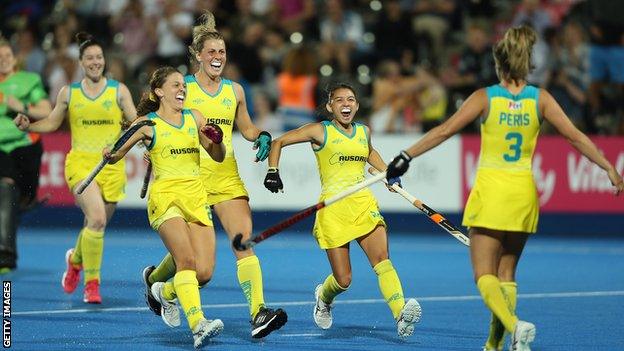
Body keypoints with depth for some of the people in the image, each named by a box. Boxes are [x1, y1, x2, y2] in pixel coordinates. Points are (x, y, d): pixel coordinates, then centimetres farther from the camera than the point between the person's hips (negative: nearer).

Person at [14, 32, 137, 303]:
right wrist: (27, 126, -1)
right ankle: (91, 282, -8)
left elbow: (136, 123, 5)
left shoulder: (119, 90, 4)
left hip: (112, 166, 2)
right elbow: (52, 123, 16)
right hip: (80, 162, -2)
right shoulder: (68, 93, 6)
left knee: (97, 225, 8)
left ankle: (76, 258, 43)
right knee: (96, 219, -22)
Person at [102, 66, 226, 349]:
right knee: (187, 259, -26)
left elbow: (218, 157, 20)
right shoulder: (147, 124, 3)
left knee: (204, 272, -6)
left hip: (196, 198, 5)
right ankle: (198, 325, -36)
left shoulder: (194, 118, 16)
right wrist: (110, 155, -18)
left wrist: (217, 140, -1)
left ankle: (165, 292, 25)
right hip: (165, 195, -5)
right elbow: (115, 155, 5)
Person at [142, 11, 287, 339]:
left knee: (244, 242, -13)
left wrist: (262, 137, 3)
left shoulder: (234, 90, 10)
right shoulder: (183, 87, -2)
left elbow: (246, 128, 23)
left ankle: (258, 313, -22)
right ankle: (154, 277, 39)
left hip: (228, 177, 3)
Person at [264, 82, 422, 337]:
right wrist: (273, 171, -6)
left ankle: (401, 315, -35)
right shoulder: (320, 131, 1)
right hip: (332, 208, -3)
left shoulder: (364, 132, 14)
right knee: (343, 280, -2)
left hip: (363, 203, 3)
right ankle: (323, 297, 34)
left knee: (382, 259, -21)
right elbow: (279, 142, 6)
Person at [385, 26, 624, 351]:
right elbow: (575, 136, -3)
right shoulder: (540, 99, -1)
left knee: (484, 274, -3)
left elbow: (445, 130, -11)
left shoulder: (485, 97, -7)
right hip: (523, 192, 3)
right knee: (506, 273, 15)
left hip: (490, 190, -3)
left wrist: (407, 156, -5)